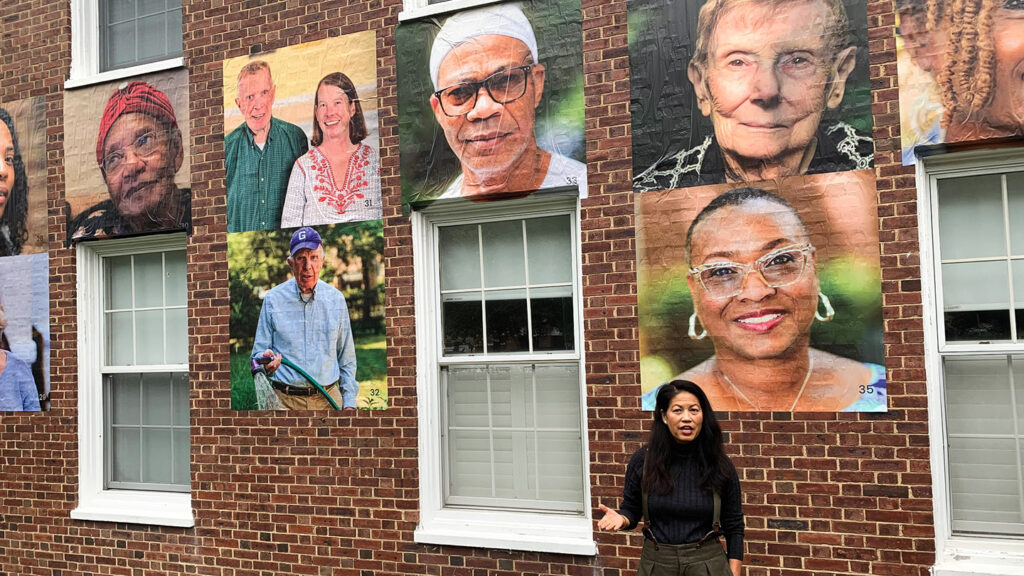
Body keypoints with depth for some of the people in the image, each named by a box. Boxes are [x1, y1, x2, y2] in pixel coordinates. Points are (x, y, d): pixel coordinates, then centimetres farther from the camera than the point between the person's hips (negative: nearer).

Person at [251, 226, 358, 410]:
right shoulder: (273, 299, -1)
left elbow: (347, 358, 9)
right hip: (284, 400, -1)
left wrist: (349, 402, 3)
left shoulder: (336, 299, 4)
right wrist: (266, 361, -21)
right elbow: (259, 352, 3)